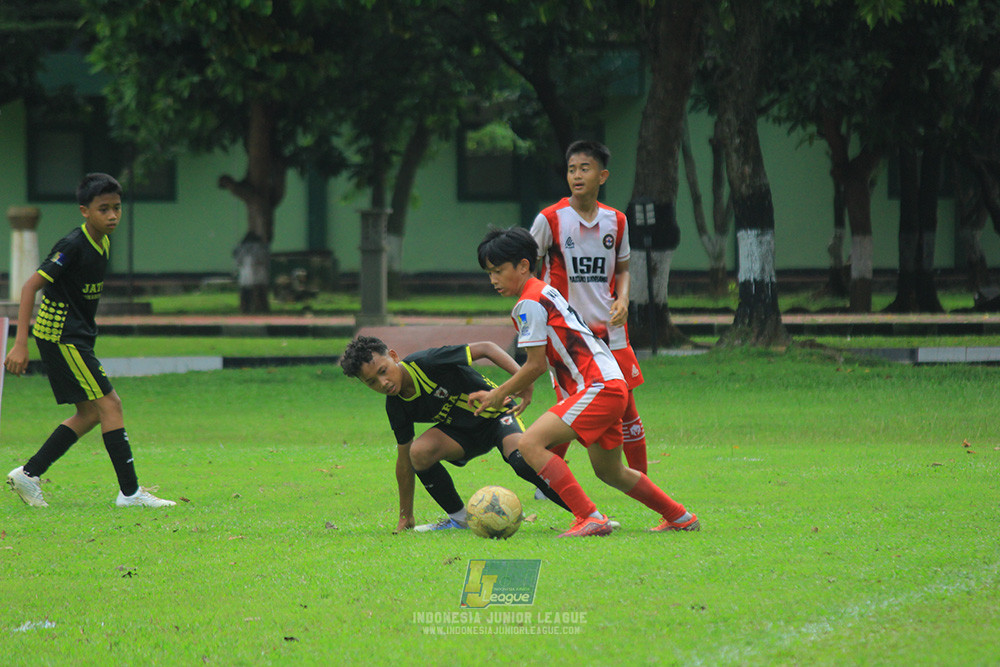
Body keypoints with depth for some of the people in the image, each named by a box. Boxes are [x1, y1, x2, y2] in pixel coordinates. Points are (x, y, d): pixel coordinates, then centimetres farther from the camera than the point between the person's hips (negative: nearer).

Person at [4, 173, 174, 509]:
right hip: (60, 335, -10)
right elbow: (30, 286, -21)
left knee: (90, 413, 10)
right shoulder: (72, 246, -19)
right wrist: (20, 344, -26)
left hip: (77, 337, 10)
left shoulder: (102, 244, 8)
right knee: (109, 404, -12)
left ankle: (28, 474, 15)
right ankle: (130, 491, -10)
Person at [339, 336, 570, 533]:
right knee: (419, 451, -24)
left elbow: (486, 348, -22)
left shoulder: (426, 363, -27)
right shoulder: (396, 407, -8)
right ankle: (459, 519, -5)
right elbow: (404, 459, 3)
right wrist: (405, 517, 7)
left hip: (497, 415, -5)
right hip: (462, 431, 5)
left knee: (521, 459, -34)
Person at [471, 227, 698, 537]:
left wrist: (499, 395, 0)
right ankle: (679, 517, 39)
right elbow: (540, 362, 23)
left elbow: (536, 364, -12)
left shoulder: (529, 303, -10)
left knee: (531, 444, -19)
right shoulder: (545, 292, 20)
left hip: (598, 388, -11)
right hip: (609, 386, 11)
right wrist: (497, 394, 20)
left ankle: (590, 519, -23)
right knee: (609, 471, 26)